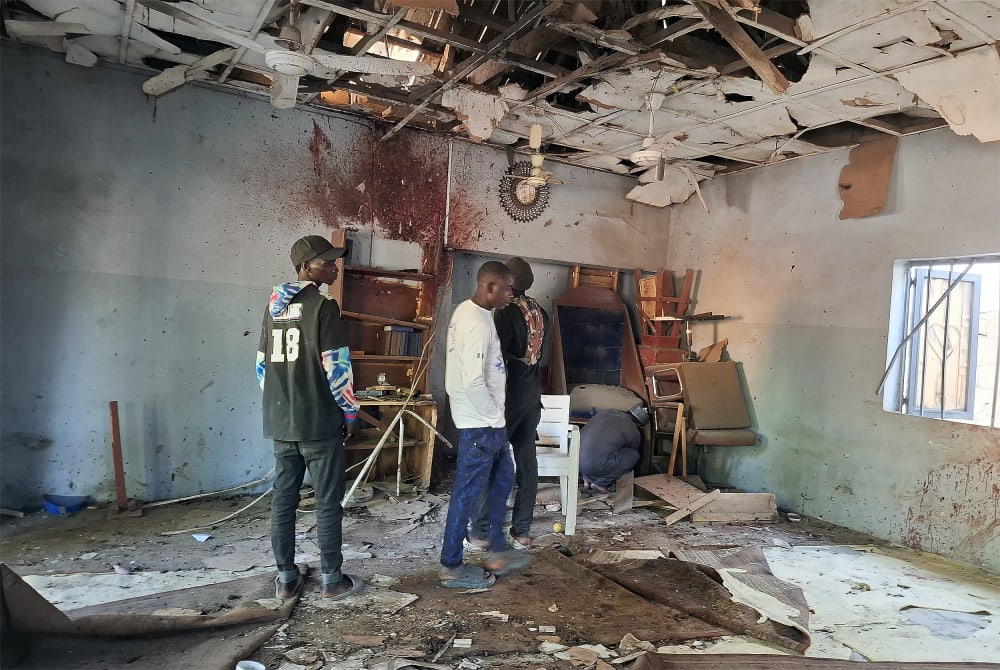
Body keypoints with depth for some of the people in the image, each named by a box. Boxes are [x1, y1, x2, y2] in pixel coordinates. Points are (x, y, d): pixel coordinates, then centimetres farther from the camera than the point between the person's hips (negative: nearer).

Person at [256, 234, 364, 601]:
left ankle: (286, 578, 20)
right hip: (319, 421, -7)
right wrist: (350, 412, -4)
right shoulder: (323, 306, -12)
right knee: (328, 502, 4)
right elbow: (337, 366, -15)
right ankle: (332, 579, 13)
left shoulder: (274, 306, 11)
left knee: (283, 499, 11)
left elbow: (263, 364, 14)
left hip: (280, 421, 7)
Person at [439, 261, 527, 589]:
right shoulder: (479, 324, -23)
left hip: (484, 421, 10)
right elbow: (474, 381, -29)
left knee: (502, 480, 21)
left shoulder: (467, 311, 9)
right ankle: (451, 567, 16)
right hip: (481, 423, -10)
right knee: (468, 493, 2)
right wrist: (492, 416, -14)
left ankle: (497, 552, 32)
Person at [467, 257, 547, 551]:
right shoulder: (539, 311, 7)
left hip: (509, 394, -7)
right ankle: (522, 532, 16)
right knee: (526, 460, 8)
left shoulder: (506, 312, -16)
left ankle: (480, 532, 6)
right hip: (533, 393, 7)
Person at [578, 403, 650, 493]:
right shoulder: (634, 433, 4)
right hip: (593, 465, -6)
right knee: (634, 455, 9)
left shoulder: (606, 412, 17)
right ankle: (600, 483, 9)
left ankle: (587, 479, 22)